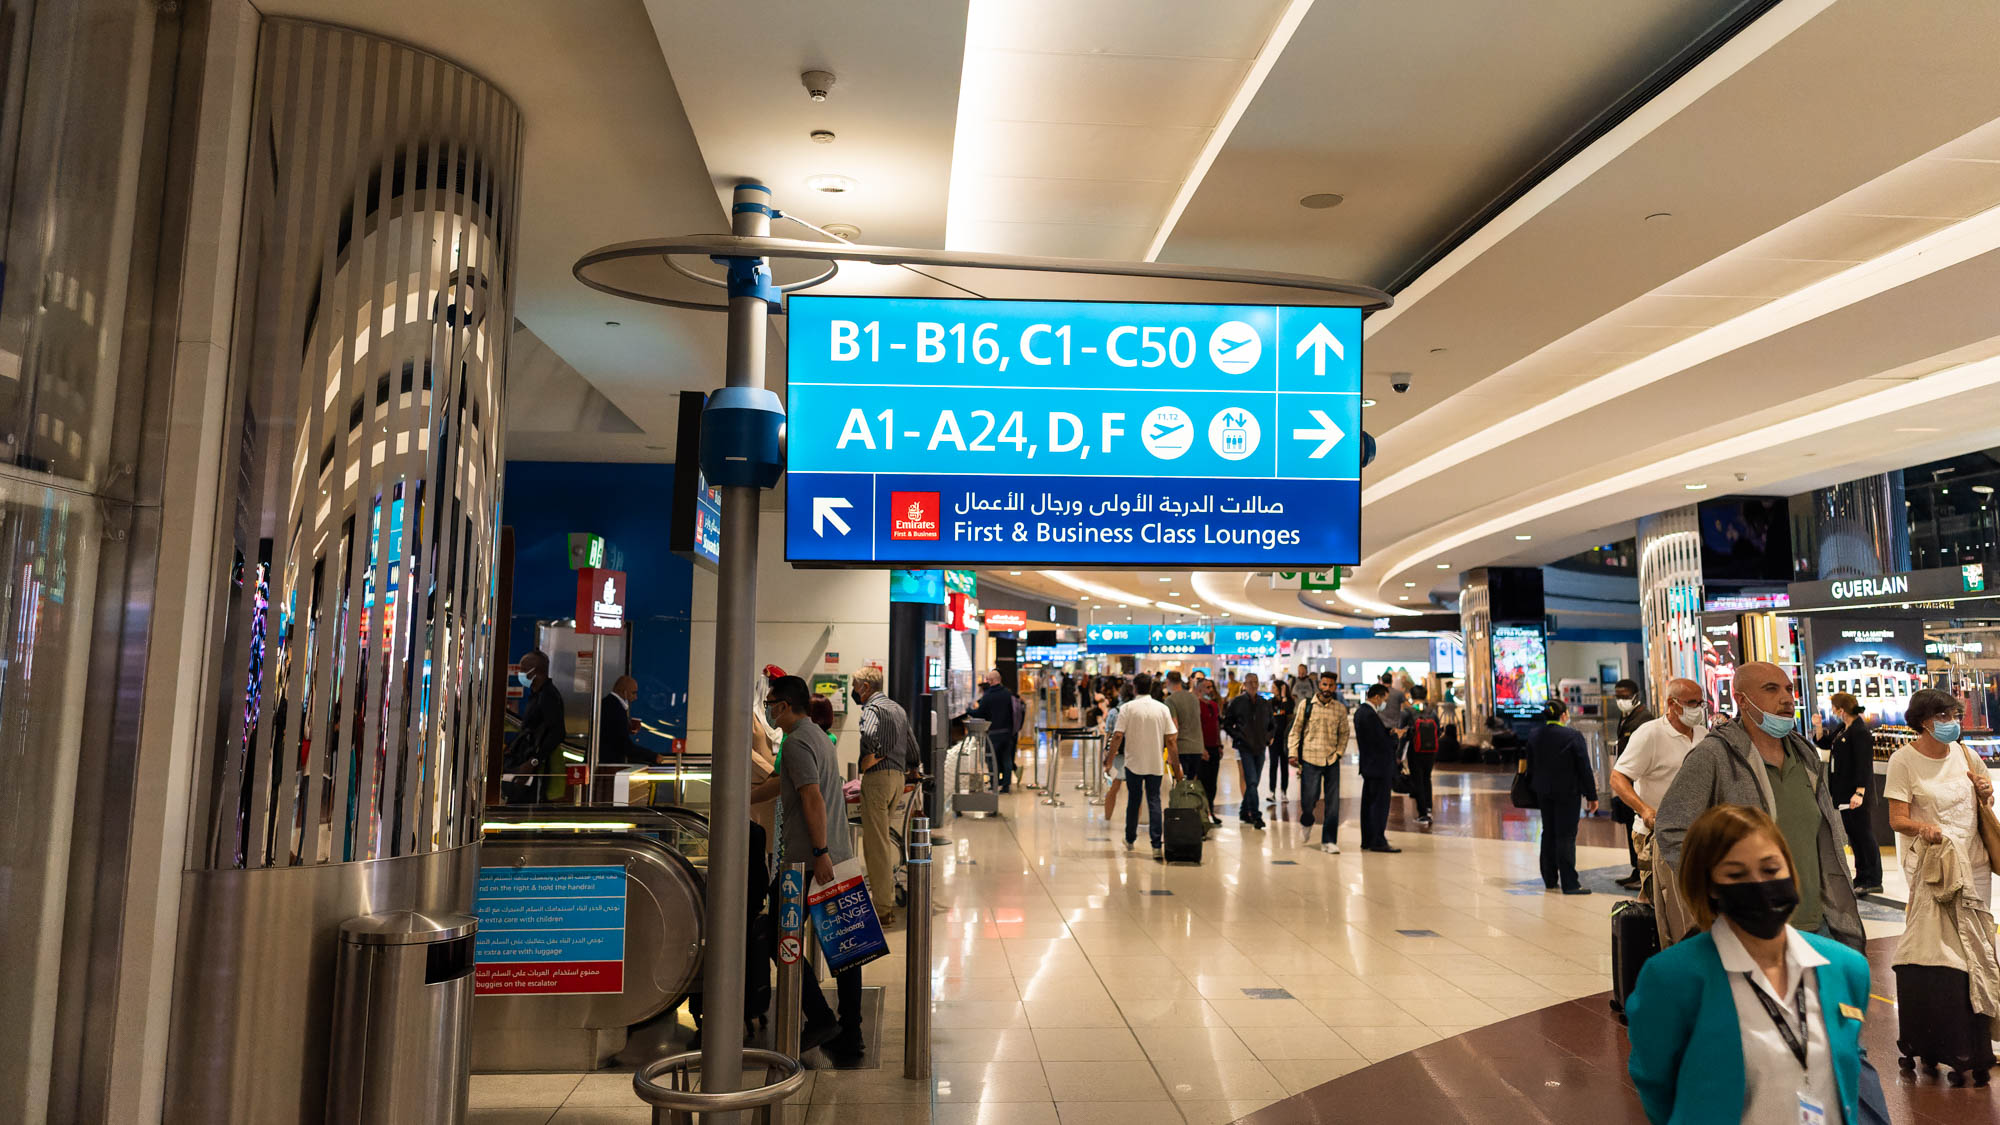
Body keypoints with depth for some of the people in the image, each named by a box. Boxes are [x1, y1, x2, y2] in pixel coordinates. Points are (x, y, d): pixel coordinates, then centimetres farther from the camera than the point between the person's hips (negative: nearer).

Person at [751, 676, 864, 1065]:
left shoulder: (797, 742, -10)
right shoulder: (820, 737, 19)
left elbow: (813, 799, -21)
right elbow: (780, 784, 30)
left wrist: (820, 853, -24)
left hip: (809, 859, -9)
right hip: (839, 857, 9)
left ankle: (819, 1017, -1)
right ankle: (850, 1038, 11)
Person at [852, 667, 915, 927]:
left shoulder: (872, 708, -10)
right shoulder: (898, 708, 18)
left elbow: (868, 733, -33)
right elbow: (913, 749, 20)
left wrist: (870, 757, -18)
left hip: (878, 777, -9)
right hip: (899, 776, 9)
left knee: (876, 844, -4)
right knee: (883, 840, 19)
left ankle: (882, 910, -2)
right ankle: (887, 899, 25)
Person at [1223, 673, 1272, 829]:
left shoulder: (1265, 703, 10)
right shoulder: (1236, 702, -1)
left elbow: (1271, 724, 22)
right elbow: (1227, 723, 4)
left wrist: (1268, 737, 7)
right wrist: (1237, 736, -6)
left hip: (1260, 747, 5)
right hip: (1244, 747, -5)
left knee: (1254, 782, 9)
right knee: (1251, 781, -13)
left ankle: (1244, 812, 24)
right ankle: (1256, 815, -13)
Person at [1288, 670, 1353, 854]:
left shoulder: (1340, 709, 5)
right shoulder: (1306, 705, 1)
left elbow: (1345, 733, 14)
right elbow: (1296, 730, 4)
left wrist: (1339, 752, 1)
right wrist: (1293, 753, -4)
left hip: (1332, 761, 2)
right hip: (1310, 758, -2)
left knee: (1333, 802, 1)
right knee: (1308, 798, -1)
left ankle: (1328, 841, 10)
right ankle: (1306, 824, 32)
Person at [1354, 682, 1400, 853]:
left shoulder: (1360, 711, 11)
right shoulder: (1370, 715, -20)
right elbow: (1382, 741, -19)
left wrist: (1389, 732, 2)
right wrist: (1395, 736, -1)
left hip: (1368, 765, 10)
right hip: (1380, 765, -10)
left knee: (1368, 803, 12)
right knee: (1380, 804, -5)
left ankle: (1367, 840, 18)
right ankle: (1378, 842, -2)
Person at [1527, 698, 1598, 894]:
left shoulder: (1534, 737, 3)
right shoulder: (1573, 736, -14)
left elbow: (1530, 767, 10)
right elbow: (1585, 768, -11)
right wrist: (1591, 795, -6)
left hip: (1543, 793, 5)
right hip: (1567, 792, -5)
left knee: (1548, 834, 14)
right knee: (1566, 836, -4)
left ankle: (1550, 879, 21)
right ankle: (1569, 883, -3)